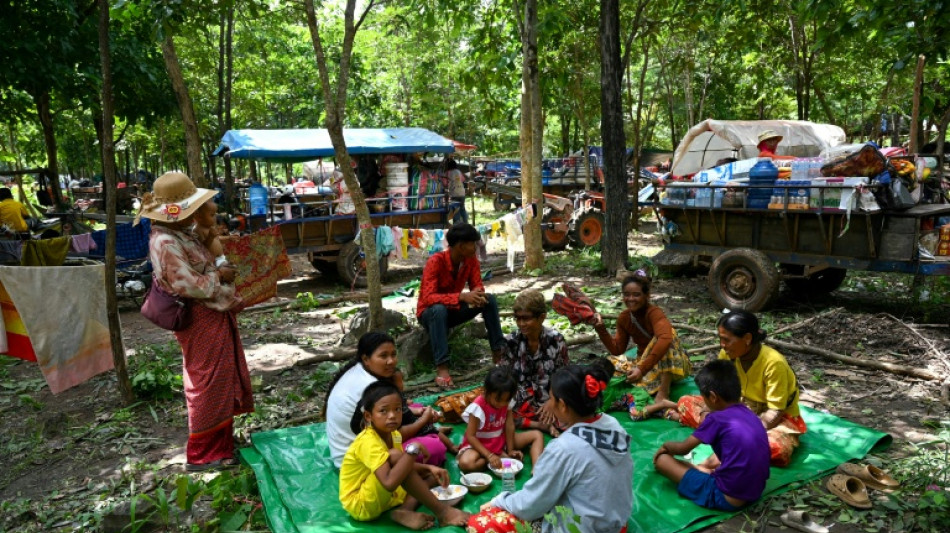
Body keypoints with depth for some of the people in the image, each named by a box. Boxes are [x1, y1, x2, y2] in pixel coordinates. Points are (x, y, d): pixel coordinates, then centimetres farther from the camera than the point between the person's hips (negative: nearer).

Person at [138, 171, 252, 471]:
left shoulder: (182, 234, 9)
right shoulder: (165, 243, -22)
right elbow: (189, 284, -25)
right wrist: (219, 276, -12)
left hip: (214, 317, 10)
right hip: (201, 321, -10)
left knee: (221, 383, 20)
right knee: (209, 386, 0)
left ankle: (220, 443, 36)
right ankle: (202, 455, 15)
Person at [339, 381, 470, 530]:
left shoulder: (393, 434, 0)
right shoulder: (368, 442, -27)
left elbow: (404, 466, 15)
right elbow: (389, 483, -40)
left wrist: (429, 467, -3)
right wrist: (413, 450, -33)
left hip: (383, 496, 9)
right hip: (360, 505, -9)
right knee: (394, 456, -30)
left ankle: (404, 512, -18)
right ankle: (442, 511, -25)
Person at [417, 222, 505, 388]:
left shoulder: (471, 260, -10)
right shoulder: (435, 261, -27)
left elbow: (477, 285, -4)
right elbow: (428, 298, -35)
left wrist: (478, 293, -30)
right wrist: (462, 296, -47)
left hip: (454, 310, 5)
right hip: (430, 312, -5)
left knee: (490, 299, -15)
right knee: (439, 309, -40)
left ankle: (498, 351, -10)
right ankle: (442, 368, -41)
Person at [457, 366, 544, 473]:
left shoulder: (507, 403, -10)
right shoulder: (478, 407, -26)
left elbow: (509, 426, -8)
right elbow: (470, 436, -24)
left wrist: (510, 450, -16)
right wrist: (489, 455, -30)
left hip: (501, 440, 5)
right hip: (479, 444, -5)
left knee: (537, 435, -5)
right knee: (466, 463, -38)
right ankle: (501, 456, -19)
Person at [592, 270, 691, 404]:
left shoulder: (654, 313, -24)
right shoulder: (624, 318, -4)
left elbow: (665, 339, -44)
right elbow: (617, 349, -3)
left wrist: (642, 369, -52)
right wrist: (601, 329, -18)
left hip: (674, 364, -5)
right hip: (647, 363, 6)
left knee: (667, 332, -35)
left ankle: (663, 393, -35)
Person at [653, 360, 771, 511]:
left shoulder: (716, 419, -15)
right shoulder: (748, 414, 5)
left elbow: (683, 449, -2)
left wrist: (666, 445, 17)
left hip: (727, 498, -8)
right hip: (755, 492, 8)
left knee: (662, 459, -2)